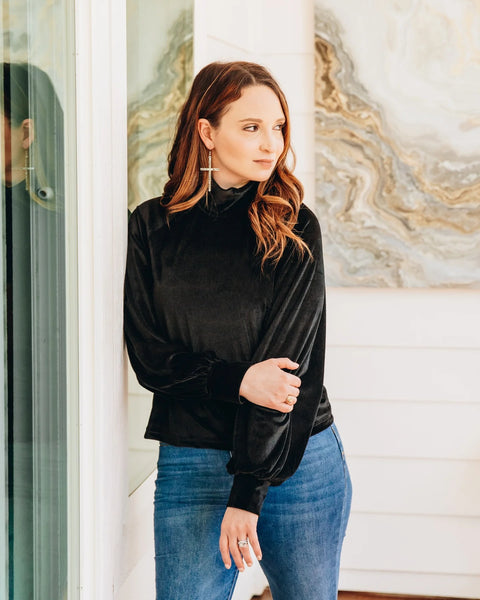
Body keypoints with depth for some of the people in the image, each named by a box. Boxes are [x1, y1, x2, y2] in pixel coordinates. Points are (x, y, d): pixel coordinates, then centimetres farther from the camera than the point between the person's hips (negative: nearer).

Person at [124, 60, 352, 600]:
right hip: (190, 467, 0)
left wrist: (247, 495, -16)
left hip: (299, 464, 0)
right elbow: (148, 356, 0)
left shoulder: (294, 228, -2)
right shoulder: (153, 226, 2)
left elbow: (288, 356, -10)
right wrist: (237, 380, -17)